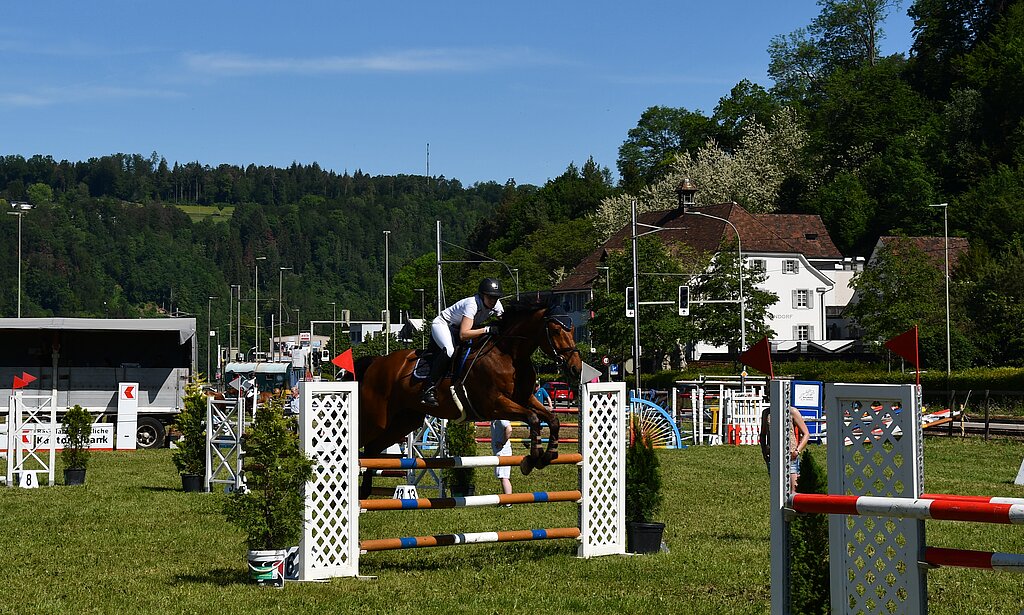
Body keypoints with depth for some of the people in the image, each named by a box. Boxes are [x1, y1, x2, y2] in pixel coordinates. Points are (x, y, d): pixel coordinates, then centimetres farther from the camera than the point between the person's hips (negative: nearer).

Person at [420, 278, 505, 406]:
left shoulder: (496, 305, -12)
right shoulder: (472, 304, -34)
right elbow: (463, 334, -42)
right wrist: (487, 329, -49)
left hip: (457, 328, 9)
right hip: (442, 325, -9)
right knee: (449, 350, -35)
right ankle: (429, 388, -32)